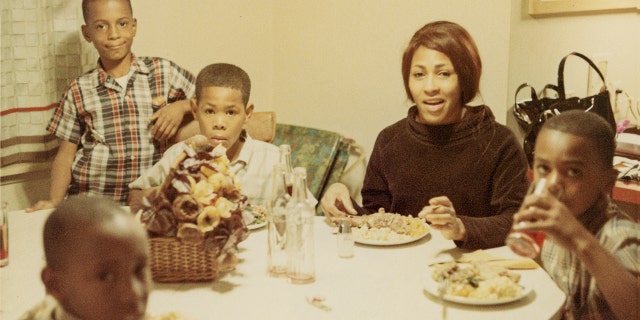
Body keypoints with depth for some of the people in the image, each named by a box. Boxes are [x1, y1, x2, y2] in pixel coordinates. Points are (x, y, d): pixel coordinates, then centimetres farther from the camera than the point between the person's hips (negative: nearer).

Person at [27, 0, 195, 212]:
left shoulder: (163, 72, 4)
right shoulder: (79, 91, 5)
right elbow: (65, 156, 8)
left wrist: (181, 106, -6)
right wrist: (54, 201, -5)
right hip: (90, 203, 0)